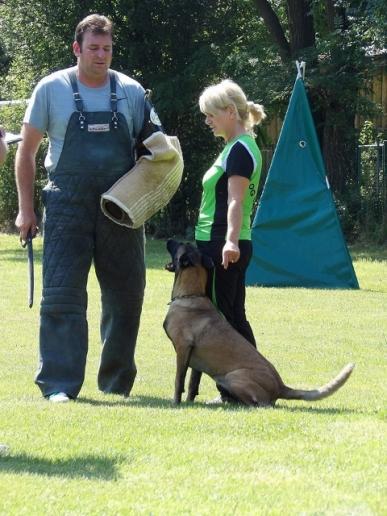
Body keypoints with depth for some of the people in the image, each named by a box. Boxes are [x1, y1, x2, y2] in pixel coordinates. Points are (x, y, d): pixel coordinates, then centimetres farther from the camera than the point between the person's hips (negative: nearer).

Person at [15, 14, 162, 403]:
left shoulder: (132, 92, 6)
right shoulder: (52, 89, 1)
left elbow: (149, 147, 17)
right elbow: (27, 150, 6)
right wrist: (25, 209, 0)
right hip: (67, 207, -3)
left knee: (126, 297, 8)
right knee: (62, 296, -9)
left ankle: (117, 382, 21)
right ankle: (59, 384, -7)